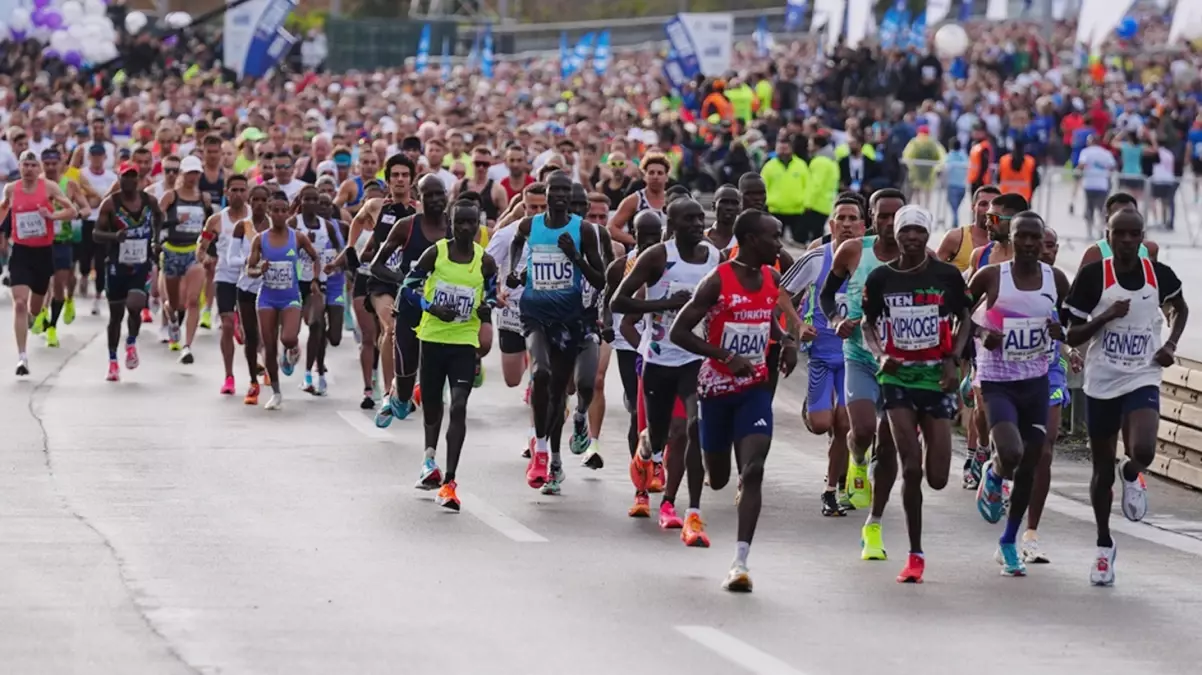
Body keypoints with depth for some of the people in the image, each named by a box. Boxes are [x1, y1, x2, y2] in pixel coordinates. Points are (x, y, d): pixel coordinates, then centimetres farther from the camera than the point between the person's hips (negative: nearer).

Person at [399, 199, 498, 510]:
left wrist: (487, 306, -12)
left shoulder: (485, 262, -3)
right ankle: (430, 457, 44)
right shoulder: (435, 253, -6)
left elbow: (492, 294, 12)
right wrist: (433, 308, -15)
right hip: (433, 338, 1)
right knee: (431, 402, 16)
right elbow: (408, 288, 0)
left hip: (465, 343, -1)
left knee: (459, 407, -14)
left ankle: (449, 482, -16)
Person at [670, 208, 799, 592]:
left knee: (753, 470, -16)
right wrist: (727, 357, -25)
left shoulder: (772, 279, 1)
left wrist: (787, 341, 2)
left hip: (755, 388, 3)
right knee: (717, 479, 11)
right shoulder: (718, 282, -17)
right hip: (717, 387, -3)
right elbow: (678, 332, -17)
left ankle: (740, 561, -18)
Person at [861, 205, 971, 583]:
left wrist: (953, 360, -5)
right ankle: (915, 556, -3)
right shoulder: (881, 278, 2)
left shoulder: (947, 276, 0)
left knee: (937, 478, -4)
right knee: (911, 468, -11)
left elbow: (964, 321, 9)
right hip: (898, 376, 0)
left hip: (936, 377, 0)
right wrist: (879, 354, -8)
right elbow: (868, 324, 11)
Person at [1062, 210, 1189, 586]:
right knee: (1102, 470, 9)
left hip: (1142, 381, 0)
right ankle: (1104, 546, 29)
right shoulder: (1092, 277, -8)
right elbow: (1071, 336, -5)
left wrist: (1171, 345, 3)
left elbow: (1180, 309, 20)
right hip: (1101, 383, 0)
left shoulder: (1159, 275, -2)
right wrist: (1106, 317, -21)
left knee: (1143, 451, -26)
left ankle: (1132, 476, 12)